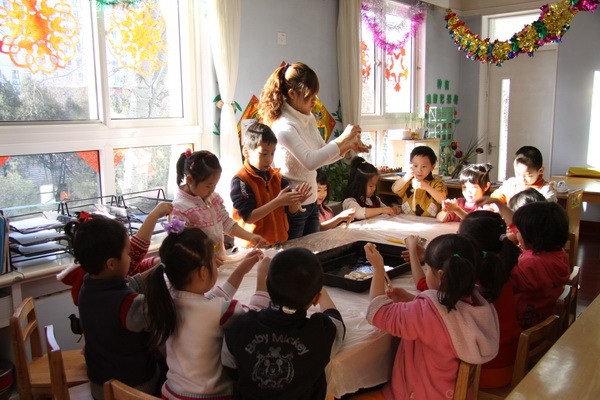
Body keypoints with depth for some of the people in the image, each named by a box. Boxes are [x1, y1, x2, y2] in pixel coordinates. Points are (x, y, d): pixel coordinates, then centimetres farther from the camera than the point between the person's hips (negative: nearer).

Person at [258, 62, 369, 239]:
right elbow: (310, 161, -32)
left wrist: (349, 146, -2)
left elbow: (324, 155, 14)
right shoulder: (283, 126, -21)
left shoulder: (309, 119, 6)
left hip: (311, 202, 8)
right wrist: (342, 139, -26)